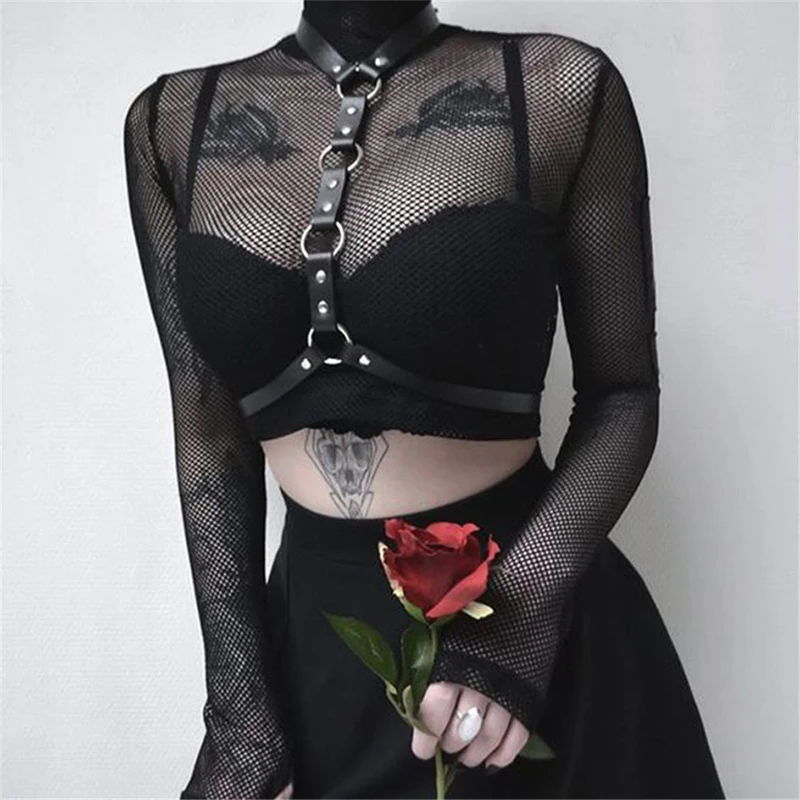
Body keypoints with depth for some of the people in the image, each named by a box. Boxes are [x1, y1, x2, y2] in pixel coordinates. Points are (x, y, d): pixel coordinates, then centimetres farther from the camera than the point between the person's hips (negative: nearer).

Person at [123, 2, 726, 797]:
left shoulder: (563, 88, -8)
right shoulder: (172, 121, -1)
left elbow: (621, 393, -3)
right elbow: (209, 429, 0)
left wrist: (524, 606, -19)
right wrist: (240, 713, -5)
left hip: (538, 631, -2)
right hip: (312, 635, 3)